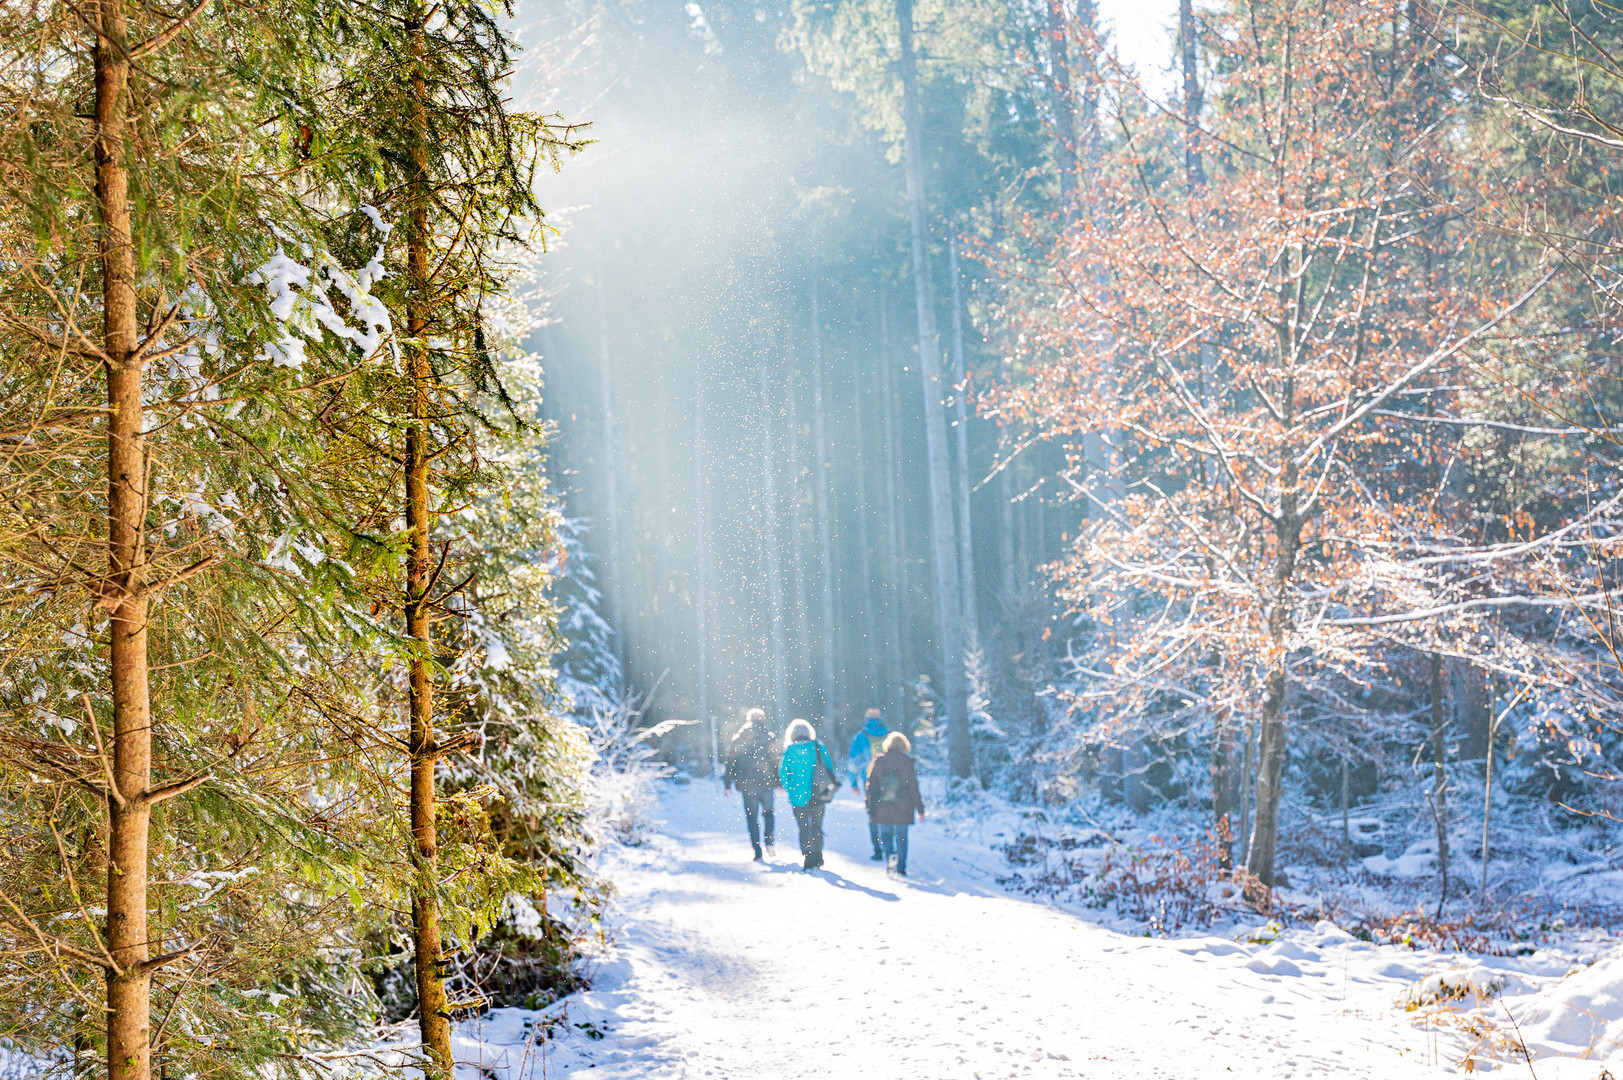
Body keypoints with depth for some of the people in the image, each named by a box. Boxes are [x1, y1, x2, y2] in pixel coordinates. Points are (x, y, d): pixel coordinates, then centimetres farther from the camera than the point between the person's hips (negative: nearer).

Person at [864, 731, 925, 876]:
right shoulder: (907, 762, -4)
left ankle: (890, 855, -15)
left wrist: (870, 808, 9)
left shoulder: (878, 761, 0)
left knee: (885, 835, 13)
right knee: (901, 837, 12)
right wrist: (920, 809, 5)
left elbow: (871, 785, 2)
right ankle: (901, 868, 11)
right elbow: (914, 788, -1)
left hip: (882, 809, 0)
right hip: (902, 809, 0)